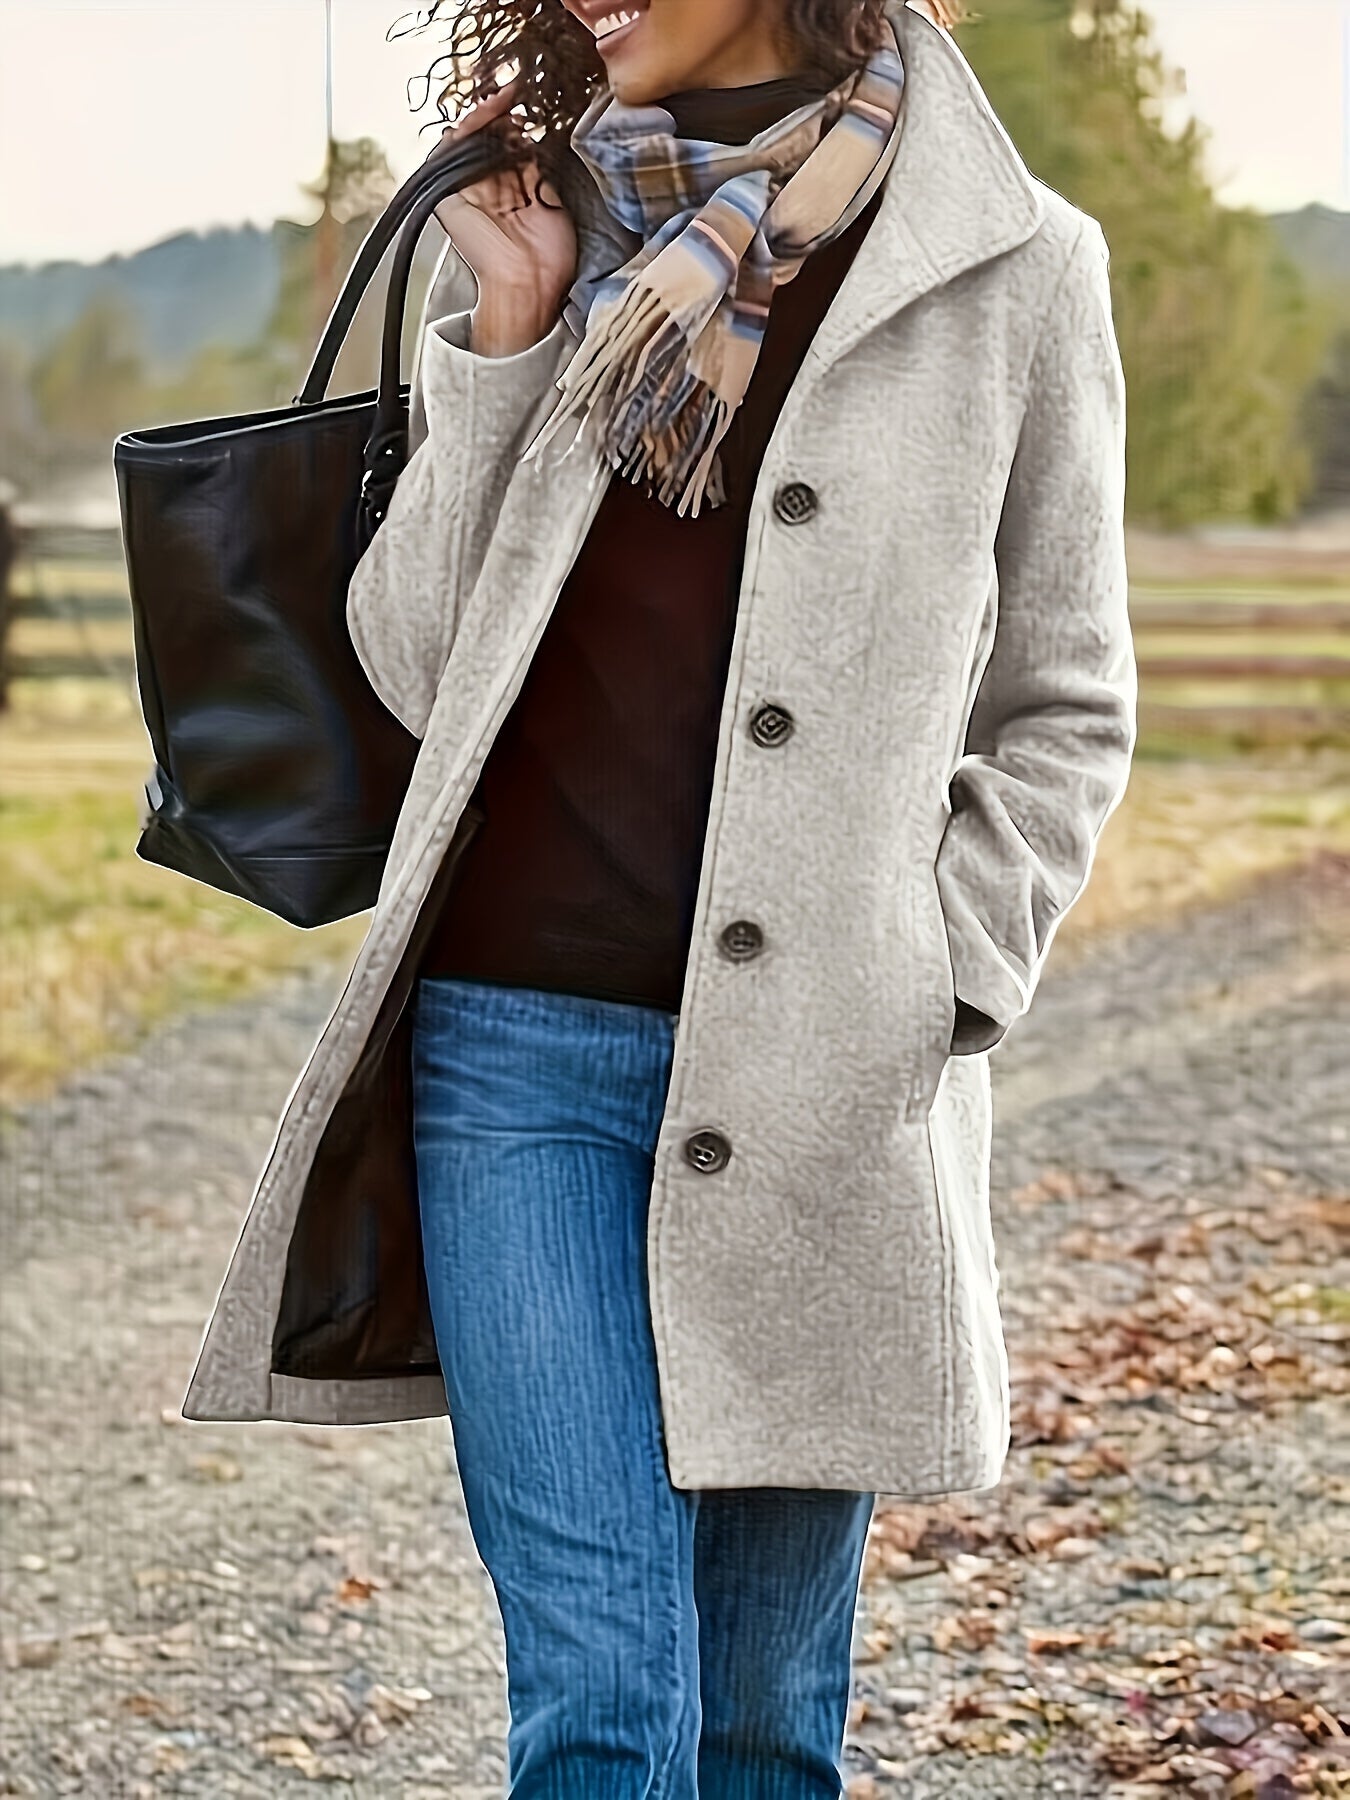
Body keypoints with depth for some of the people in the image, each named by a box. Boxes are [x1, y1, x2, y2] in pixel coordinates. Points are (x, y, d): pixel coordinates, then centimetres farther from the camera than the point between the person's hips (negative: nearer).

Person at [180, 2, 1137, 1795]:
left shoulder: (1015, 268, 2)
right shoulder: (541, 239, 9)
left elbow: (1064, 714, 8)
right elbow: (415, 662, 7)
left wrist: (925, 997, -3)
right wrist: (501, 339, -2)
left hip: (826, 1080, -1)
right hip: (521, 1033, 1)